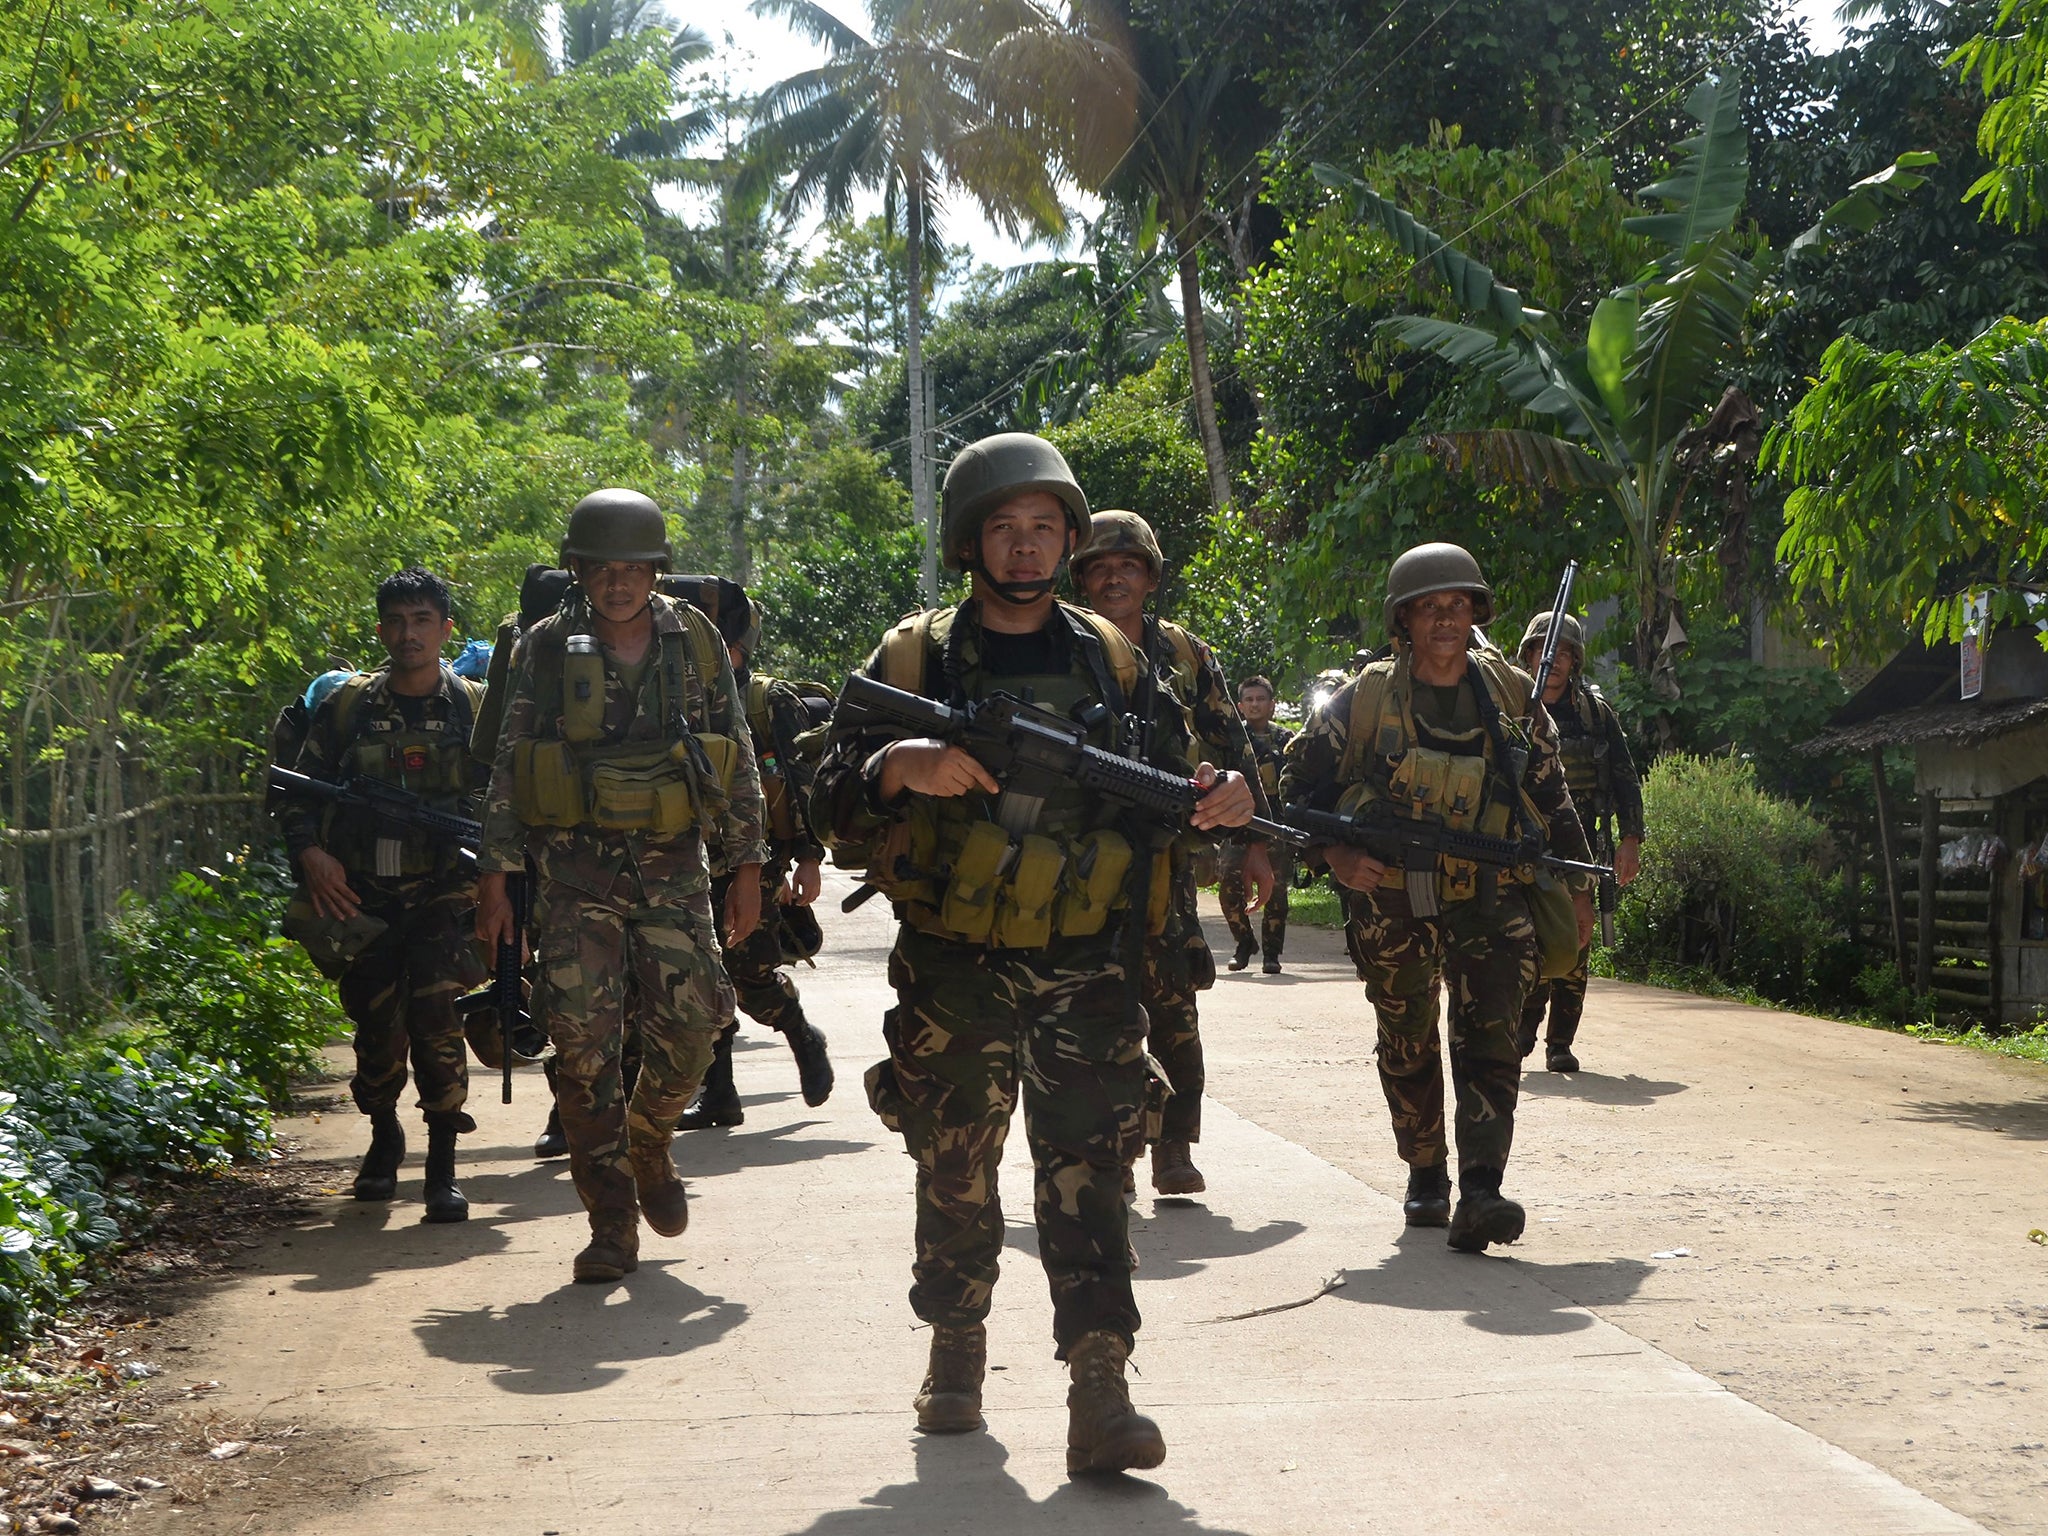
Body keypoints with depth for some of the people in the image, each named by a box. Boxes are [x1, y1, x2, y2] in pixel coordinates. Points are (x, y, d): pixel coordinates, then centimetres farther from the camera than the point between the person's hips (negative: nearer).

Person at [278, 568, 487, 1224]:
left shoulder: (476, 709, 4)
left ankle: (442, 1165, -14)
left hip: (443, 896, -2)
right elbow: (298, 790, 9)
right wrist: (310, 852, -8)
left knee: (436, 1011, -21)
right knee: (374, 1023, 5)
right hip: (361, 894, 2)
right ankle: (384, 1135, 34)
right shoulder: (344, 705, 5)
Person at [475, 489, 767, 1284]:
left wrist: (747, 865, 6)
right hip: (573, 870, -1)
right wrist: (494, 874, -1)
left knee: (689, 1028, -4)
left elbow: (738, 757, 10)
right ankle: (612, 1223, 5)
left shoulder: (695, 642, 7)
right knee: (584, 1046, -6)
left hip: (672, 868, 1)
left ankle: (649, 1145, 28)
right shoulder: (545, 648, 3)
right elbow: (505, 768, 5)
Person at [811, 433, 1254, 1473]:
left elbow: (1169, 790, 15)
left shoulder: (1113, 663, 9)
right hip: (953, 968, 0)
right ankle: (957, 1351, 31)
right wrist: (900, 767, -24)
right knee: (955, 1172, 11)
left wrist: (1220, 797, -8)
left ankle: (1099, 1395, -12)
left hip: (1084, 967, 0)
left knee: (1089, 1170, -8)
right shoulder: (913, 661, 2)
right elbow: (833, 805, -3)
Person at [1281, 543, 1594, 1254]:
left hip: (1488, 895, 0)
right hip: (1389, 896, 0)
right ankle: (1425, 1178, 29)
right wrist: (1336, 854, -12)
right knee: (1407, 1047, 11)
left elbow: (1552, 794, 15)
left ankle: (1480, 1193, -23)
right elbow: (1301, 780, 2)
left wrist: (1575, 883, 15)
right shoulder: (1366, 699, -3)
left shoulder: (1510, 694, 4)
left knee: (1490, 1036, -15)